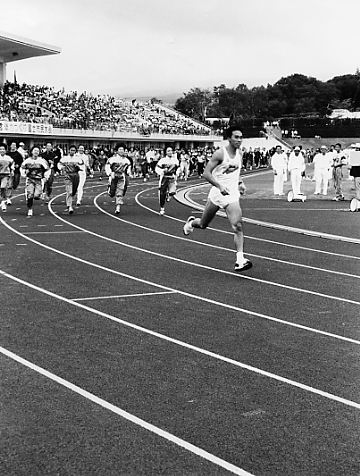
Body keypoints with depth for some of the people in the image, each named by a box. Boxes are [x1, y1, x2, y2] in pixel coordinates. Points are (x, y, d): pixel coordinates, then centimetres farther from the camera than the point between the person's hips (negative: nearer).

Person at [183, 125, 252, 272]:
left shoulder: (240, 154, 7)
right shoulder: (220, 153, -13)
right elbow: (206, 173, -15)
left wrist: (240, 183, 7)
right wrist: (220, 186, -27)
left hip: (232, 194, 4)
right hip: (217, 193, -3)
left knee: (238, 226, -15)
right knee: (203, 225, 14)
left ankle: (240, 260, -18)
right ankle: (191, 222, 51)